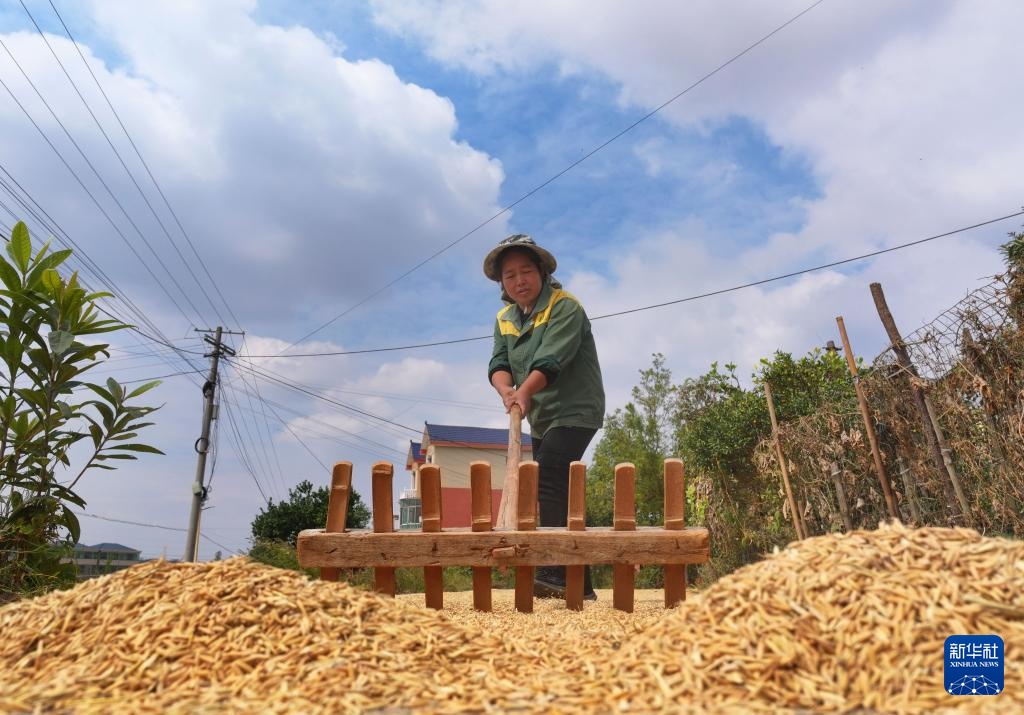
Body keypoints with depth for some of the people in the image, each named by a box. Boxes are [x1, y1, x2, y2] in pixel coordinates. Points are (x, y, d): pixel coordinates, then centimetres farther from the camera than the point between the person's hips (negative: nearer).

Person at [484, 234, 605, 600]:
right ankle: (579, 584, 18)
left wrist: (525, 392, -40)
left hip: (575, 411, -7)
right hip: (541, 419, 8)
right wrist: (506, 390, -25)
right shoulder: (504, 318, 9)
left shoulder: (565, 306, -12)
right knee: (559, 496, 9)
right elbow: (499, 364, -3)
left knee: (549, 483, -23)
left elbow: (551, 359, -26)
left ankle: (556, 571, -22)